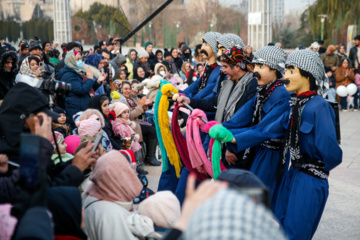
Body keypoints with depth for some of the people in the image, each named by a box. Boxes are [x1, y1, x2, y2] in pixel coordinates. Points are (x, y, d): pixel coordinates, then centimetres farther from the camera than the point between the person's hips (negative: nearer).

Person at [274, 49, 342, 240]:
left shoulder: (319, 107, -21)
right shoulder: (295, 102, 4)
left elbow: (331, 152, -25)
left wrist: (322, 167, -7)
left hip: (311, 181, -8)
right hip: (293, 174, 8)